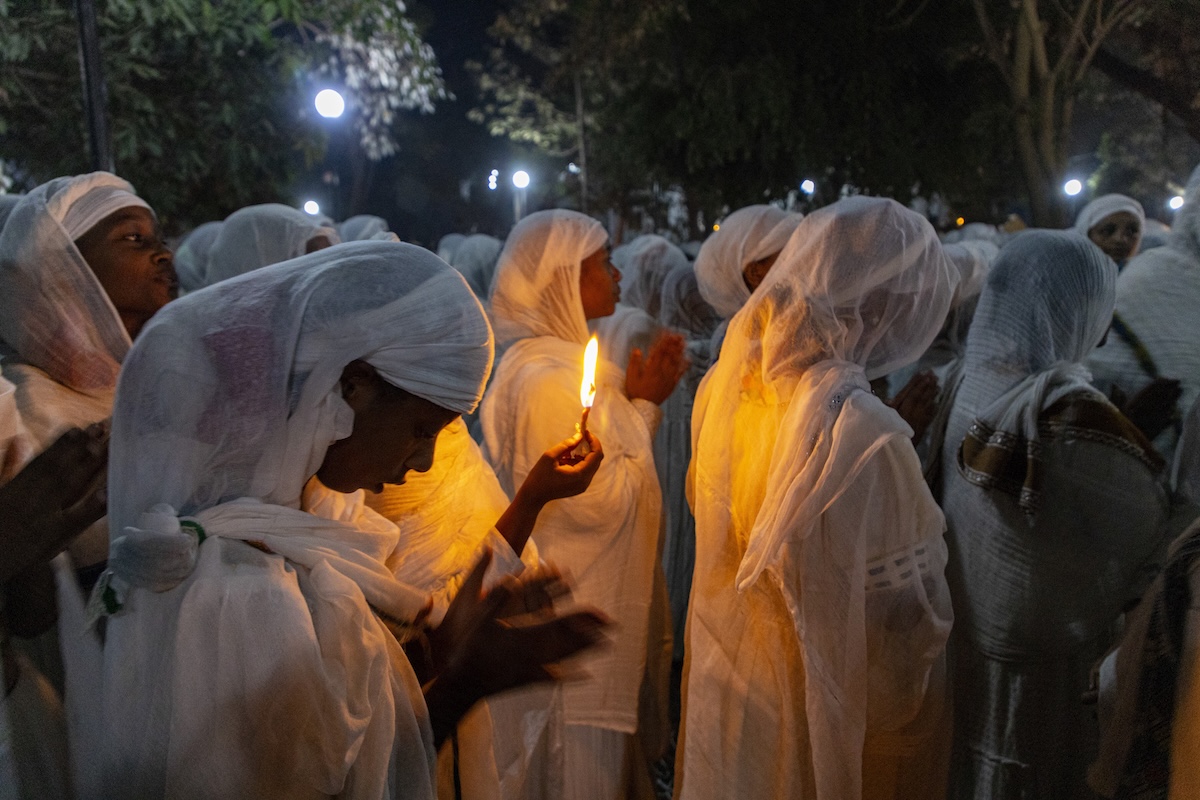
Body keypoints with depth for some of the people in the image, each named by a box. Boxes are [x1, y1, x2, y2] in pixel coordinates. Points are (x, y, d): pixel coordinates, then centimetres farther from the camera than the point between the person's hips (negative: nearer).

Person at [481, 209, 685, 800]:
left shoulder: (565, 359, 7)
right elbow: (602, 502, -25)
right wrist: (645, 406, -16)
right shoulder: (546, 379, -25)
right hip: (575, 616, -10)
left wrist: (642, 401, -2)